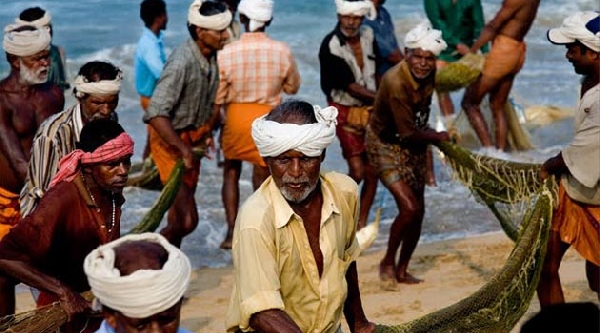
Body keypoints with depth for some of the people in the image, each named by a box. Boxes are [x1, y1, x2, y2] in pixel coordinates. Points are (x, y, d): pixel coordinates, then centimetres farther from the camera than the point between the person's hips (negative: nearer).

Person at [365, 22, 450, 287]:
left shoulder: (429, 75, -8)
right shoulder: (396, 83, -31)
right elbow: (408, 134, -26)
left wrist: (428, 134, 1)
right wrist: (438, 137, -15)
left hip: (414, 145, 7)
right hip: (386, 144, -7)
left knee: (417, 211, 7)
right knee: (409, 208, -17)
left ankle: (402, 270, 22)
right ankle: (387, 263, 5)